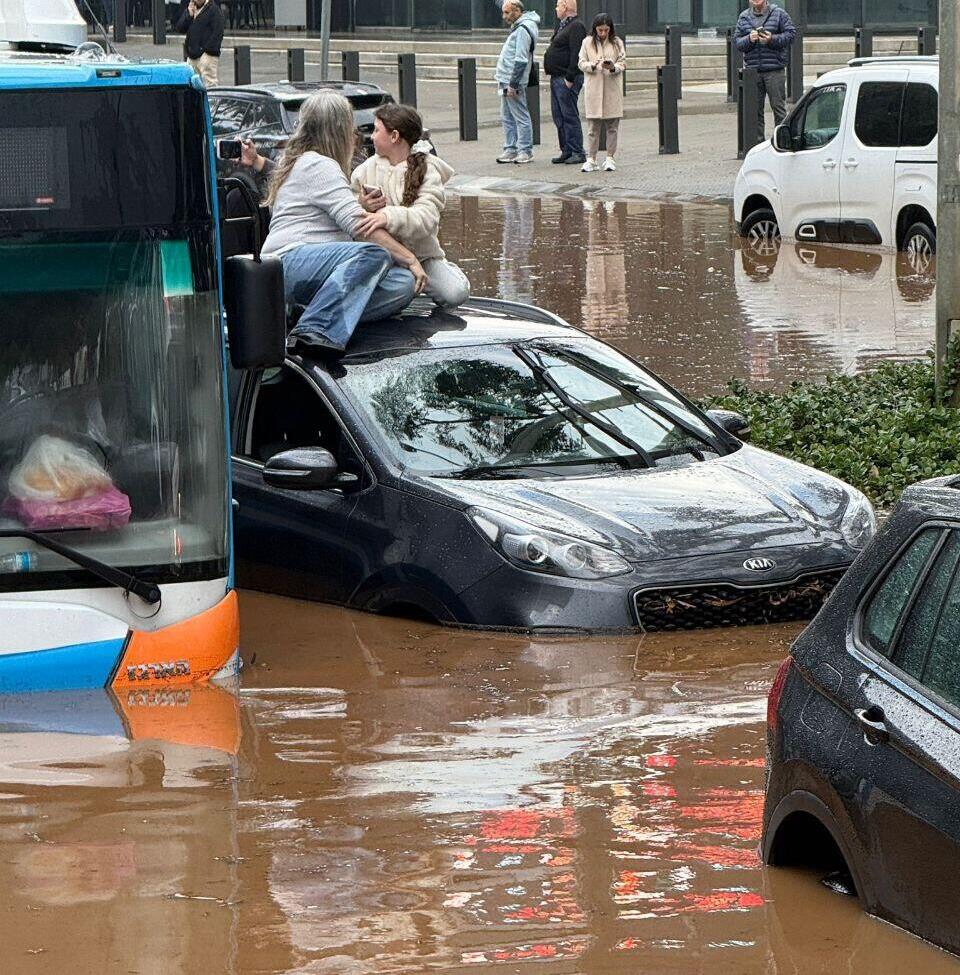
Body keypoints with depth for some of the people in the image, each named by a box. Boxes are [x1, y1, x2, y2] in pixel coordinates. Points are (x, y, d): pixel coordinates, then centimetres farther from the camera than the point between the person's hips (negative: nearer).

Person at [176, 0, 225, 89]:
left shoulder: (214, 10, -5)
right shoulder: (189, 9, 18)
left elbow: (217, 33, -12)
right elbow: (180, 28, 10)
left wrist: (209, 49, -19)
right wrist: (189, 15, -5)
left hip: (207, 55, -7)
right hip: (192, 55, 8)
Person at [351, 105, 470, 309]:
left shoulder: (426, 171, -6)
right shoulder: (365, 170, 3)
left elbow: (427, 218, -24)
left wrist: (389, 216, -42)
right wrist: (361, 207, -19)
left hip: (421, 254, -3)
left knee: (456, 293, -24)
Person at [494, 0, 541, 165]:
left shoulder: (523, 30, -17)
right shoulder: (518, 26, 12)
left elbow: (520, 60, -21)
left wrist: (512, 84, -21)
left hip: (513, 83, -10)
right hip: (506, 81, 10)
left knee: (521, 117, -4)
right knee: (507, 118, 12)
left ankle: (525, 151, 0)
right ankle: (510, 150, 17)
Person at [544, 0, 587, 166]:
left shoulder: (576, 27, -14)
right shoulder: (563, 26, 19)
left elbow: (576, 55, -21)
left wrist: (570, 78, -24)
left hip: (566, 79, -11)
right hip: (556, 78, 11)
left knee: (569, 116, -9)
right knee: (559, 117, 11)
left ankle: (578, 153, -7)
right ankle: (566, 151, 16)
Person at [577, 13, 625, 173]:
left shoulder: (617, 43, 4)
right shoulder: (587, 42, 4)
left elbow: (622, 64, 3)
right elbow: (581, 64, 3)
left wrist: (613, 67, -18)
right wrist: (592, 65, -17)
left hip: (612, 89, 1)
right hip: (593, 88, -1)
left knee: (612, 127, 5)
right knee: (593, 127, 0)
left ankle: (610, 159, 12)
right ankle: (591, 160, 2)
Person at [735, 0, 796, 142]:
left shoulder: (779, 14, 2)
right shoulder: (744, 17, 11)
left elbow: (791, 34, -2)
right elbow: (738, 43, 9)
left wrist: (772, 39, -16)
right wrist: (749, 39, -12)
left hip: (774, 70, -3)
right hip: (752, 71, 3)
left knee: (778, 106, -2)